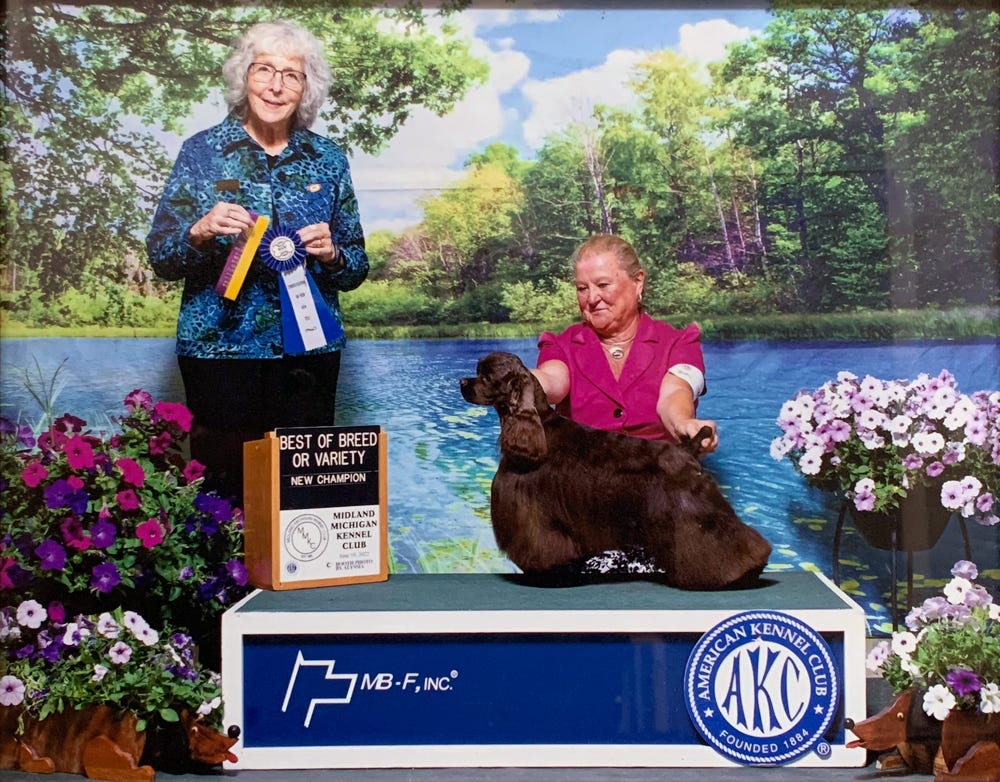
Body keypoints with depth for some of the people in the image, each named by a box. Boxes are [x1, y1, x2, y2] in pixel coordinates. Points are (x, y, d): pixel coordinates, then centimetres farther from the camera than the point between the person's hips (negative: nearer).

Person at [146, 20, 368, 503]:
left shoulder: (328, 160, 8)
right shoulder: (203, 150, 3)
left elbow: (356, 270, 11)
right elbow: (160, 258, 1)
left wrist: (331, 253, -10)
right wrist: (201, 231, -18)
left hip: (308, 349, 2)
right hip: (220, 349, -2)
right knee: (223, 481, -2)